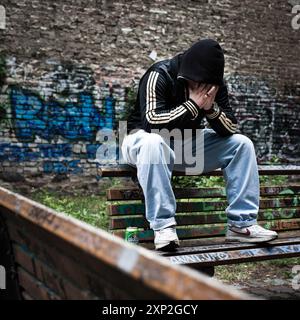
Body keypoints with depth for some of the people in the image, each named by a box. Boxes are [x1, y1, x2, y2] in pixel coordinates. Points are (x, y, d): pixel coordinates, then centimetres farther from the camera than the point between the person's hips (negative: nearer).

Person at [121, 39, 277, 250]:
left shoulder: (216, 85, -4)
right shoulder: (159, 75, -20)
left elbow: (231, 129, -8)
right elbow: (151, 121, -31)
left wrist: (211, 108, -26)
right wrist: (193, 104, -31)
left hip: (189, 144, 6)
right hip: (147, 139, -5)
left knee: (241, 144, -10)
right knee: (153, 142, -42)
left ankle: (241, 224, -11)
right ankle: (163, 226, -36)